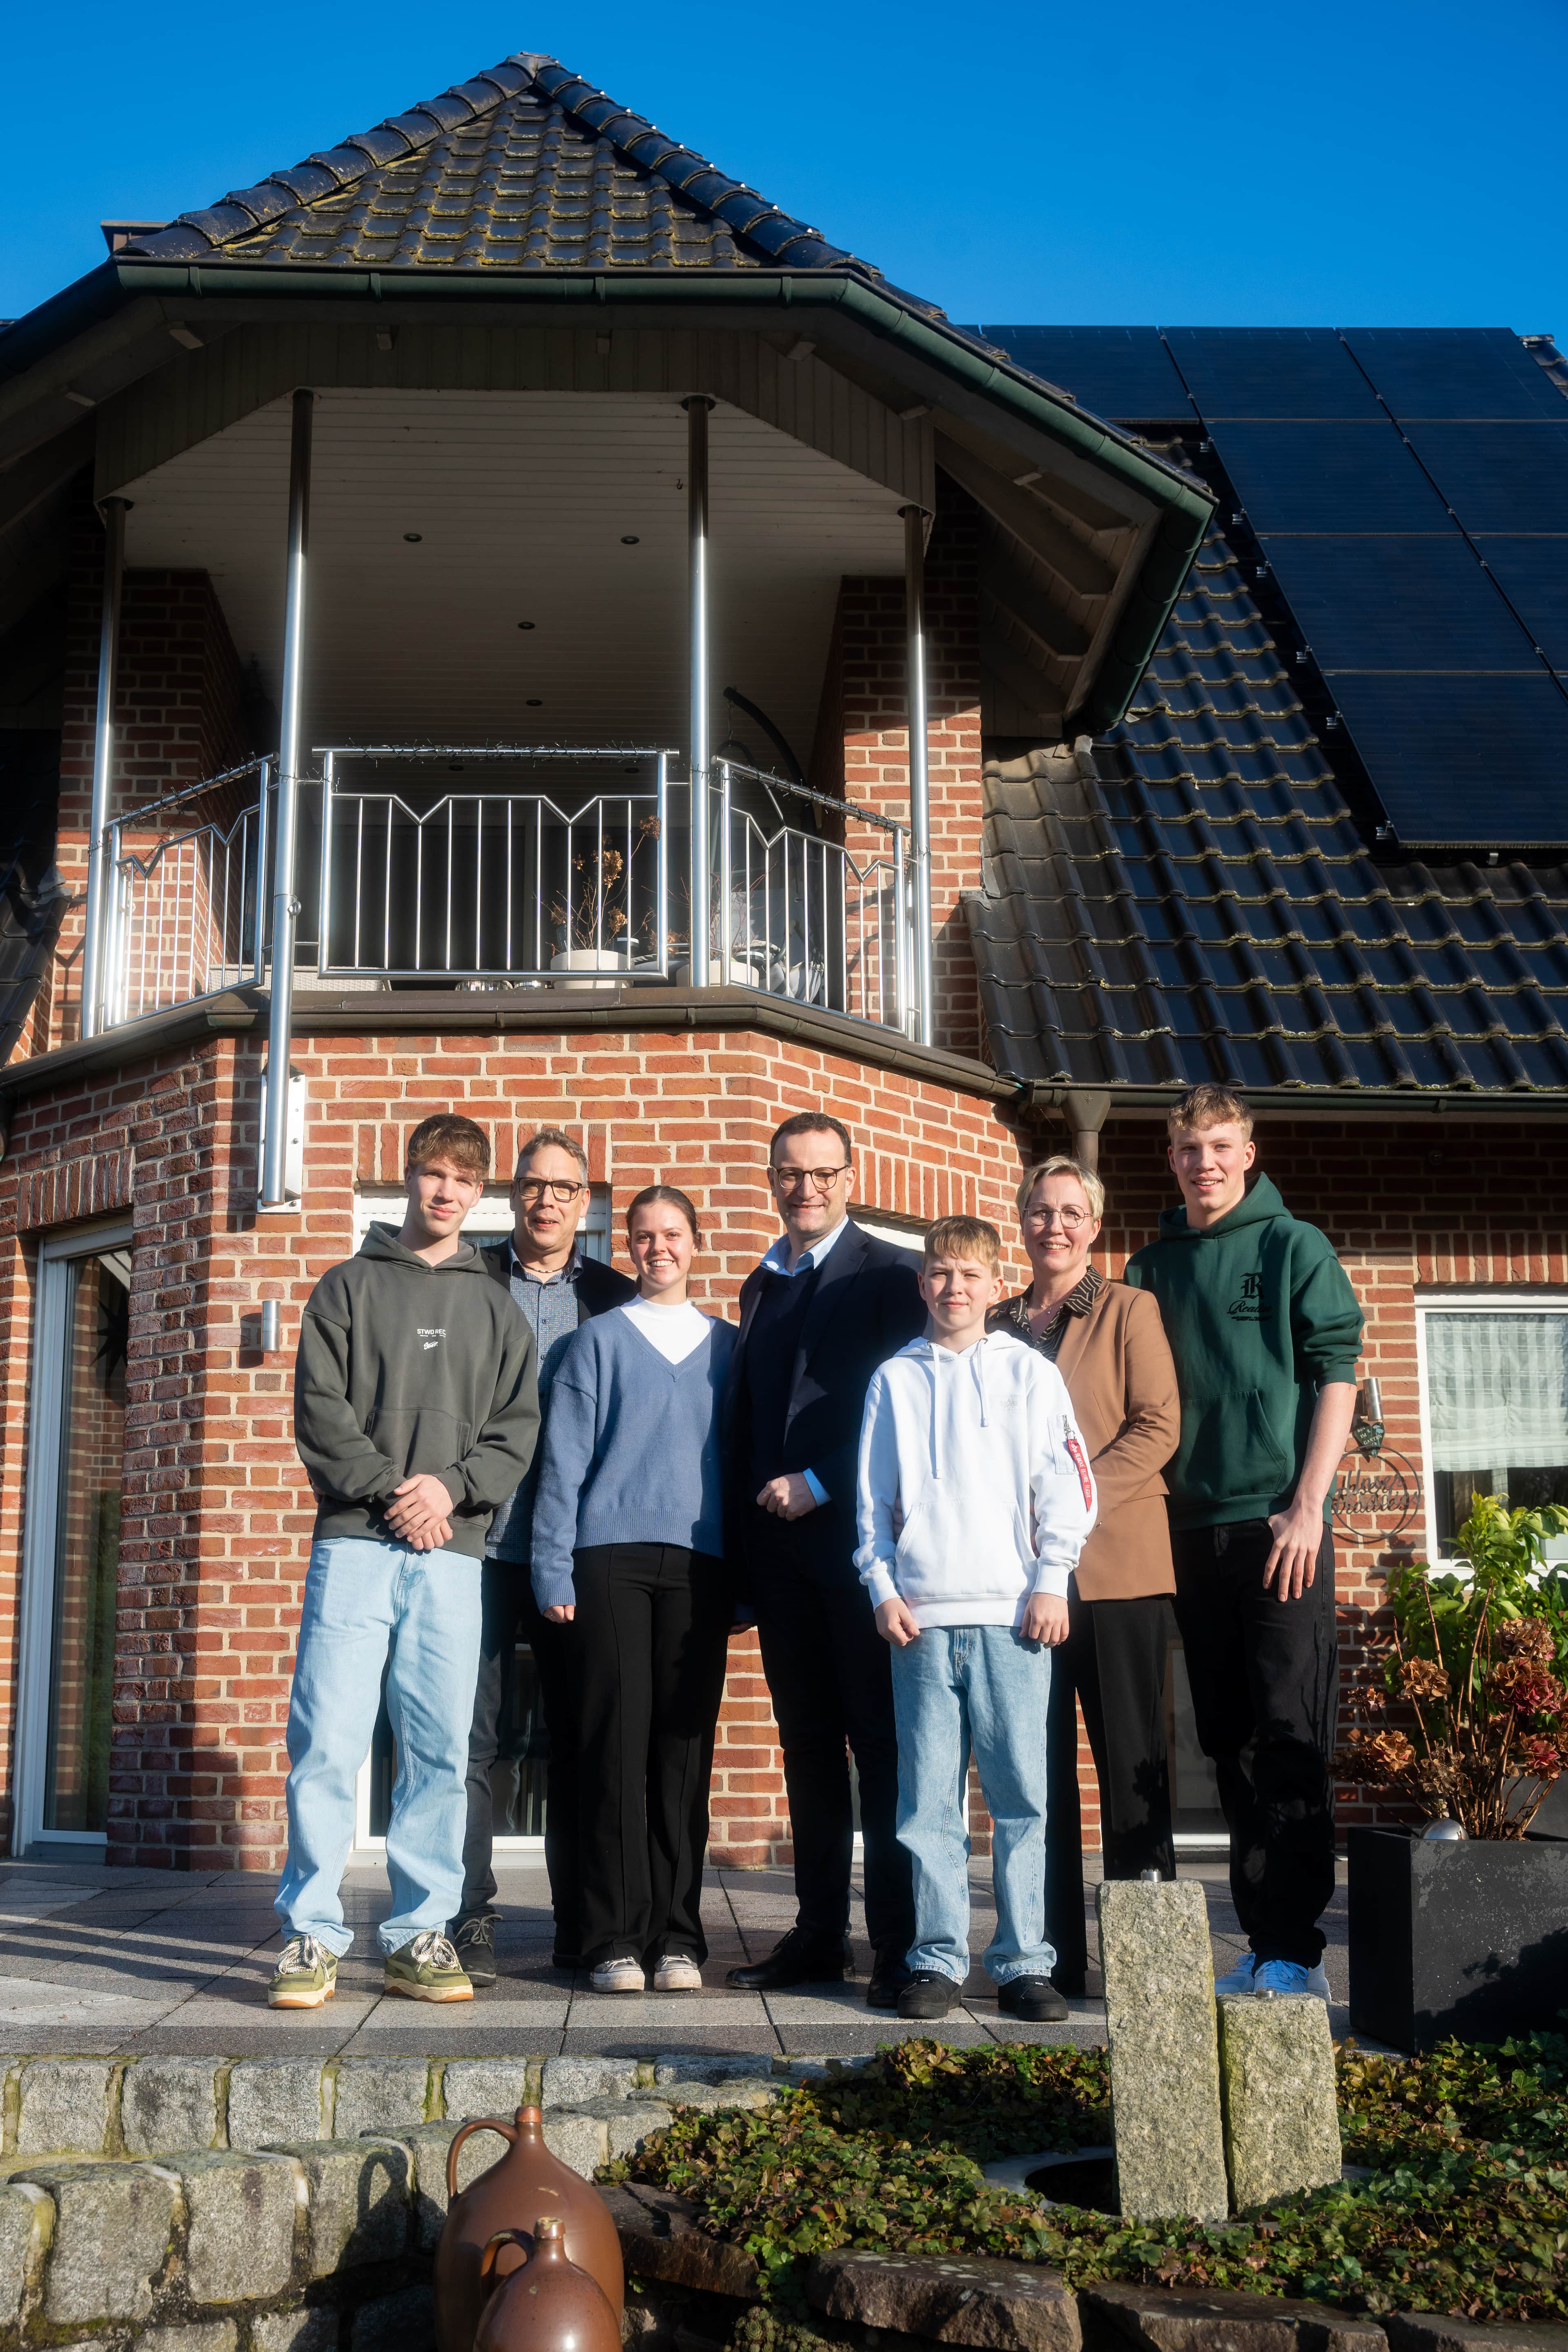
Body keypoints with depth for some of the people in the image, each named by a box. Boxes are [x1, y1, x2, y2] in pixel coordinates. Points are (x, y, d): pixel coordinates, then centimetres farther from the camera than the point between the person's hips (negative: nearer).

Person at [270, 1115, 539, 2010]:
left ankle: (421, 1934, 9)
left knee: (441, 1750, 1)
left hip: (453, 1553, 2)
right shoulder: (350, 1288, 11)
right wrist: (391, 1489, -10)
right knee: (327, 1742, -7)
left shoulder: (498, 1309, 16)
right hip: (355, 1542, -2)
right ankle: (314, 1935, 1)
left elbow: (517, 1430, 8)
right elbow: (320, 1409, 1)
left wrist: (451, 1486, -9)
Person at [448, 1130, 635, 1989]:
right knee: (472, 1734, -2)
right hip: (483, 1542, -1)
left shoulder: (616, 1298, 11)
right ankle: (469, 1922, 6)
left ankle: (582, 1926, 14)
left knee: (579, 1740, 6)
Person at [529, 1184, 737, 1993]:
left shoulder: (727, 1346, 14)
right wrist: (554, 1571, -3)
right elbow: (565, 1458, 5)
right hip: (612, 1557, -1)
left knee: (684, 1746, 1)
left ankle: (676, 1936, 7)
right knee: (617, 1740, -4)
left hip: (700, 1562, 2)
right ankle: (617, 1939, 1)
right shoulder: (600, 1338, 9)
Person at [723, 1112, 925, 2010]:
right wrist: (753, 1511, 9)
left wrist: (819, 1485, -13)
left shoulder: (890, 1276, -1)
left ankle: (901, 1945, 1)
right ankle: (820, 1934, 15)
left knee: (881, 1742, -3)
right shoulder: (763, 1286, 18)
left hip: (855, 1535, -6)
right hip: (778, 1544, 6)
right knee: (808, 1743, 9)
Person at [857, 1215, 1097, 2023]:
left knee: (1021, 1796, -1)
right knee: (928, 1797, 2)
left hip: (1013, 1614, -1)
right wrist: (882, 1588, 2)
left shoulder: (1030, 1374, 8)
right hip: (921, 1617, 1)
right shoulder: (896, 1380, 11)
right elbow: (873, 1497, 11)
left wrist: (1051, 1584, -2)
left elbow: (1067, 1484, 6)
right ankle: (937, 1959, 11)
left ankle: (1025, 1963, 7)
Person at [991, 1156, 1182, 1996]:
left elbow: (1157, 1425, -4)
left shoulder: (1129, 1311, 6)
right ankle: (1053, 1951, 11)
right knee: (1038, 1762, 4)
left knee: (1130, 1761, -1)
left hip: (1114, 1563, -3)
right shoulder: (998, 1324, 17)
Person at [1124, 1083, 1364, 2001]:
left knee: (1290, 1740, -6)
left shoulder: (1293, 1247, 1)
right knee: (1232, 1744, 8)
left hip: (1282, 1522, -5)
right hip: (1194, 1532, 5)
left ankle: (1294, 1951, -1)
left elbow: (1336, 1375, -4)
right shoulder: (1154, 1267, 14)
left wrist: (1307, 1509, -11)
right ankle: (1265, 1942, 15)